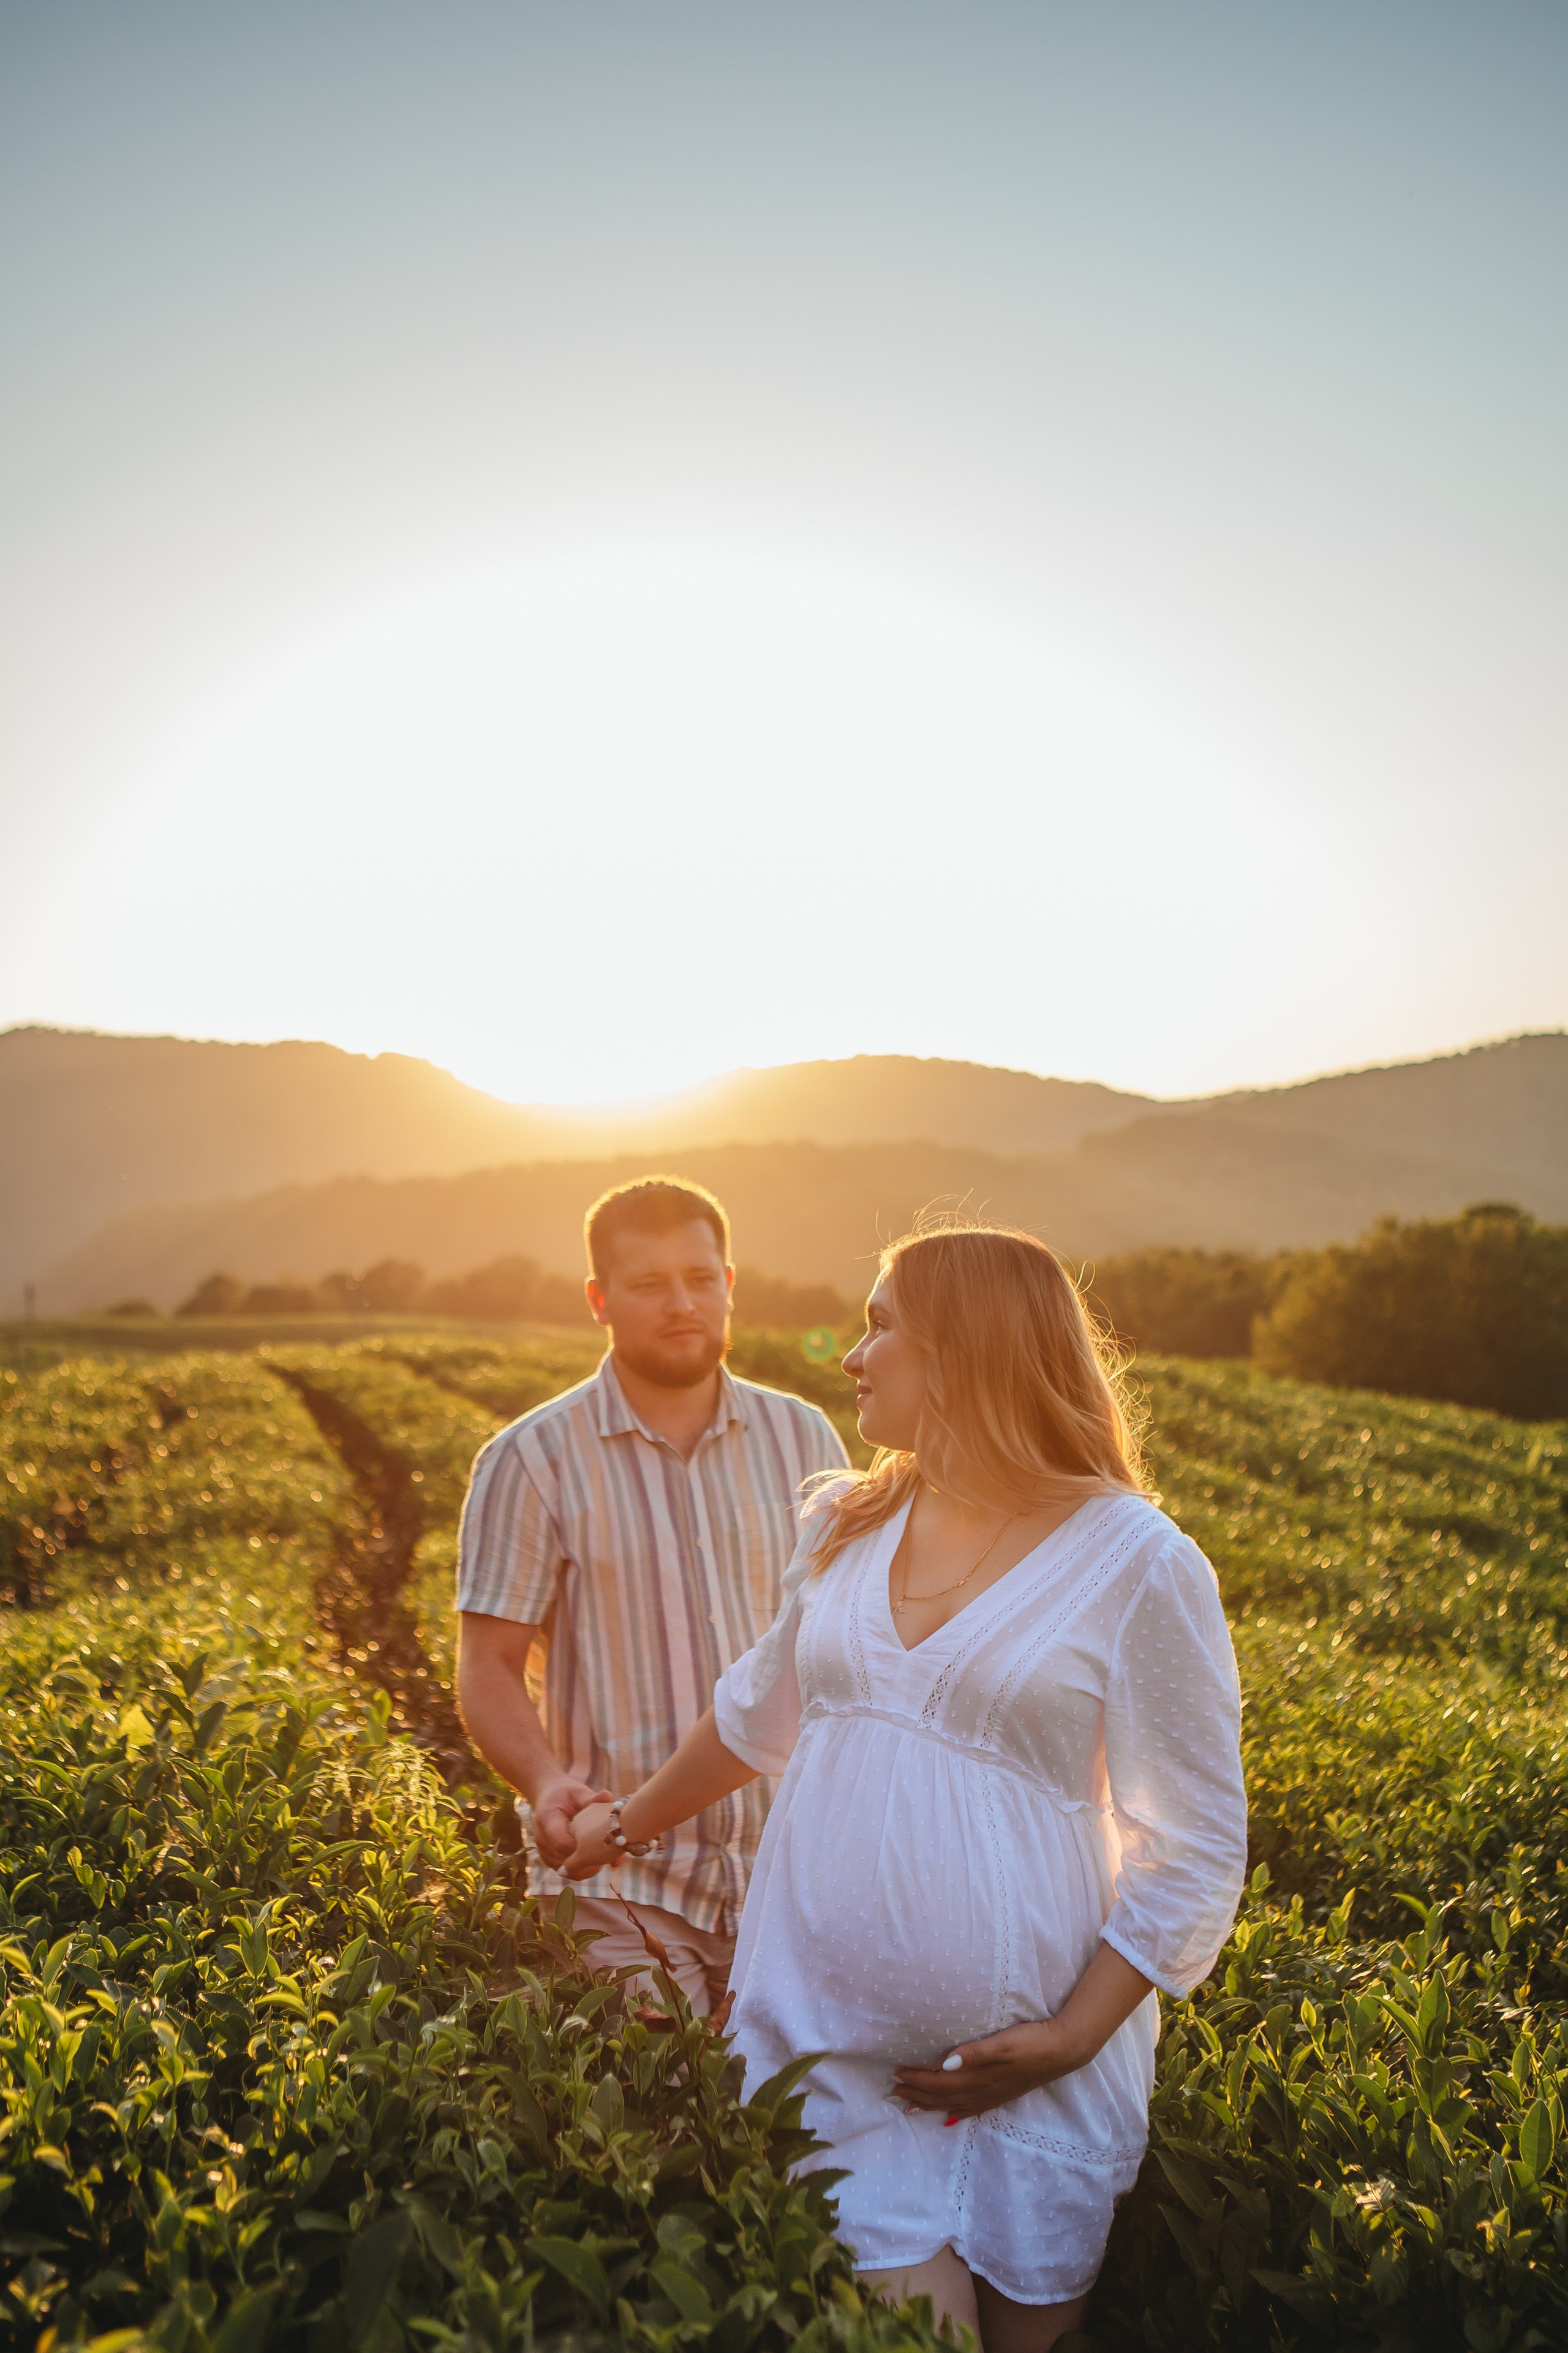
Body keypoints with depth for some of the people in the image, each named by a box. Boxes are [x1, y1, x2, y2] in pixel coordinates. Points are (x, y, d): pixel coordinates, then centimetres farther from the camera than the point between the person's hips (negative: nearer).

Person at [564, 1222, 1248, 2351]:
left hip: (1023, 2078, -3)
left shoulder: (1139, 1565, -10)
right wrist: (630, 1823, 29)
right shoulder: (846, 1528, 5)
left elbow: (1197, 1849, -7)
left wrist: (1073, 2039, -13)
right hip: (824, 2045, 3)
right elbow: (760, 1709, 21)